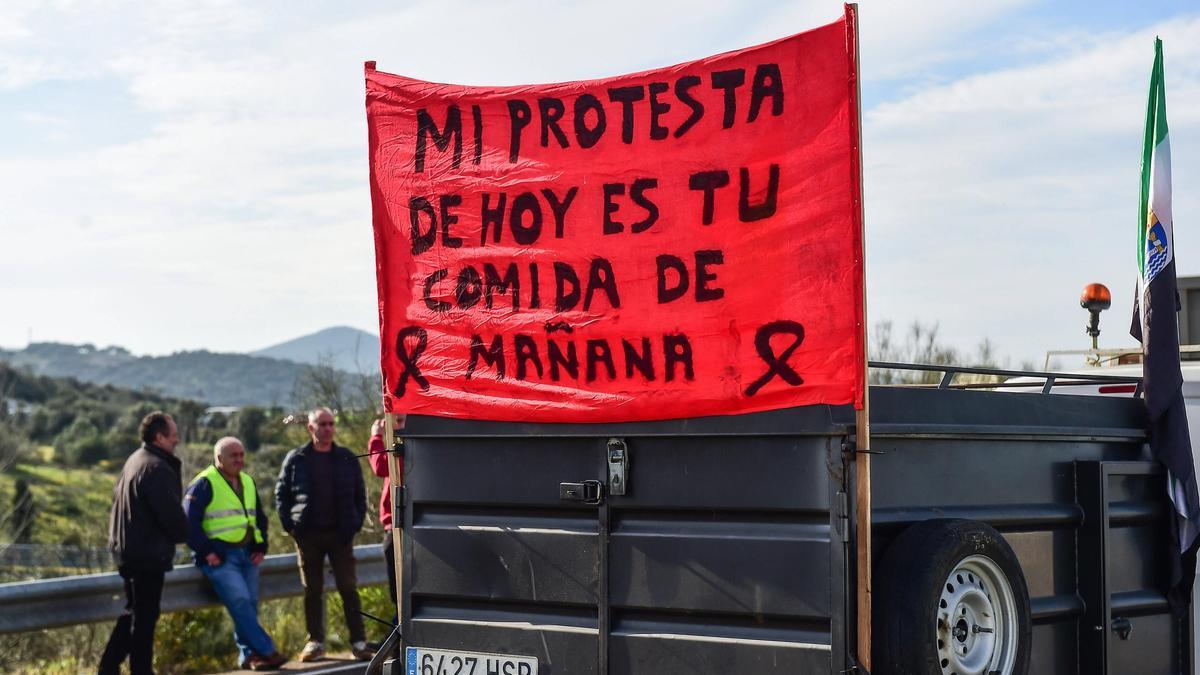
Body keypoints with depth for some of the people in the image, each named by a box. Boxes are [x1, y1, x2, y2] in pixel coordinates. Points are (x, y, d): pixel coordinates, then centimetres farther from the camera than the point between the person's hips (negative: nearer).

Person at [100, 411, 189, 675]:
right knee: (145, 616, -1)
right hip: (148, 554, -10)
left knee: (133, 611, 19)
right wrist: (184, 534, -1)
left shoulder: (134, 461, 12)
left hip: (127, 551, 10)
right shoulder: (157, 469, -20)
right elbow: (172, 515, -22)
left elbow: (118, 495, 22)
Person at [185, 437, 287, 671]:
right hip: (219, 557, -7)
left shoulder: (248, 483, 17)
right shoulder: (204, 484, -6)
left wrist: (261, 547, 13)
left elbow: (260, 518, 27)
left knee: (250, 605, 1)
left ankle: (249, 654, 9)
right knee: (240, 602, -18)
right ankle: (266, 651, -17)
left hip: (247, 555, 7)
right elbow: (189, 522, -11)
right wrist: (206, 552, -15)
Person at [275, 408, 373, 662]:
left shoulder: (347, 459, 6)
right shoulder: (296, 459, 4)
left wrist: (356, 524, 0)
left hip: (341, 534, 0)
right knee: (312, 590, 6)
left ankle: (358, 641, 0)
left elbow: (359, 494, 10)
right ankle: (315, 641, 13)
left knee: (348, 588, -3)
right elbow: (281, 493, 8)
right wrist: (289, 525, -1)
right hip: (308, 535, 0)